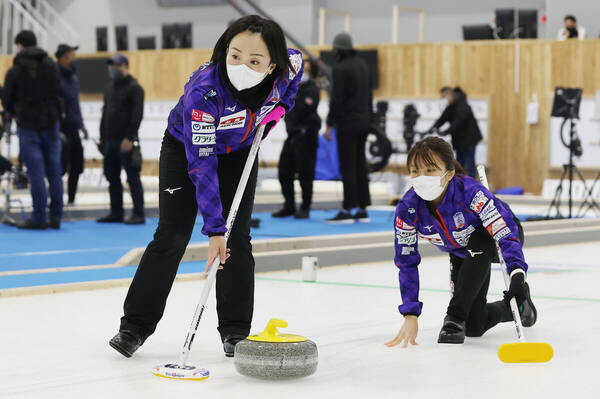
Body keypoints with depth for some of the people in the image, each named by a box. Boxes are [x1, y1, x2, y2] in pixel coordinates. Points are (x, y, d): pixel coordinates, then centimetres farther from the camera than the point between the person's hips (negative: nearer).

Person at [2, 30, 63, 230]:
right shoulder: (51, 65, 6)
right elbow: (58, 93, 9)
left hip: (28, 125, -4)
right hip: (50, 123, 4)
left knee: (36, 173, -4)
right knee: (54, 172, 6)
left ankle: (38, 218, -3)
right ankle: (55, 217, 8)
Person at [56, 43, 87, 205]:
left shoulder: (73, 78, 15)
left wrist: (81, 125, 21)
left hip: (74, 130, 8)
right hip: (62, 131, -8)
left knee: (76, 168, 8)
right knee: (61, 168, -7)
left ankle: (71, 199, 17)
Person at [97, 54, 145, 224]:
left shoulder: (134, 88, -6)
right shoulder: (111, 87, 18)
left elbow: (137, 115, -14)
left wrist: (129, 138, -20)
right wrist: (102, 137, 17)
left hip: (126, 142, -8)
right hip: (110, 140, 8)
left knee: (133, 178, -6)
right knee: (112, 177, 10)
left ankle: (138, 215, -5)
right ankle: (116, 213, 17)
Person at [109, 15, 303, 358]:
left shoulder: (288, 66, -30)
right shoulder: (203, 91, -41)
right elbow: (201, 164, -39)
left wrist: (281, 106, -16)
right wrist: (214, 228, -41)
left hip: (239, 152, 3)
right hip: (186, 147, -3)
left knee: (237, 238, -3)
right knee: (172, 236, -5)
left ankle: (236, 332, 5)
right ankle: (135, 326, 5)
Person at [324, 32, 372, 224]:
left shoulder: (340, 69, -14)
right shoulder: (362, 64, 11)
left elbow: (336, 99, -17)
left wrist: (329, 124, -12)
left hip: (347, 123, -8)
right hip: (363, 121, 8)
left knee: (347, 167, -6)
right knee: (360, 165, 10)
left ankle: (347, 210, -7)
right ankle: (362, 209, 12)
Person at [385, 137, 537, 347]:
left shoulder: (470, 191, -40)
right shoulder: (408, 209, -28)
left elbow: (506, 234, -45)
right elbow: (407, 263, -20)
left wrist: (517, 274, -62)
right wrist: (410, 315, -25)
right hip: (461, 251, 4)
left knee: (477, 246, -40)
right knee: (474, 327, -2)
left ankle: (455, 318, -25)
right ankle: (514, 307, 31)